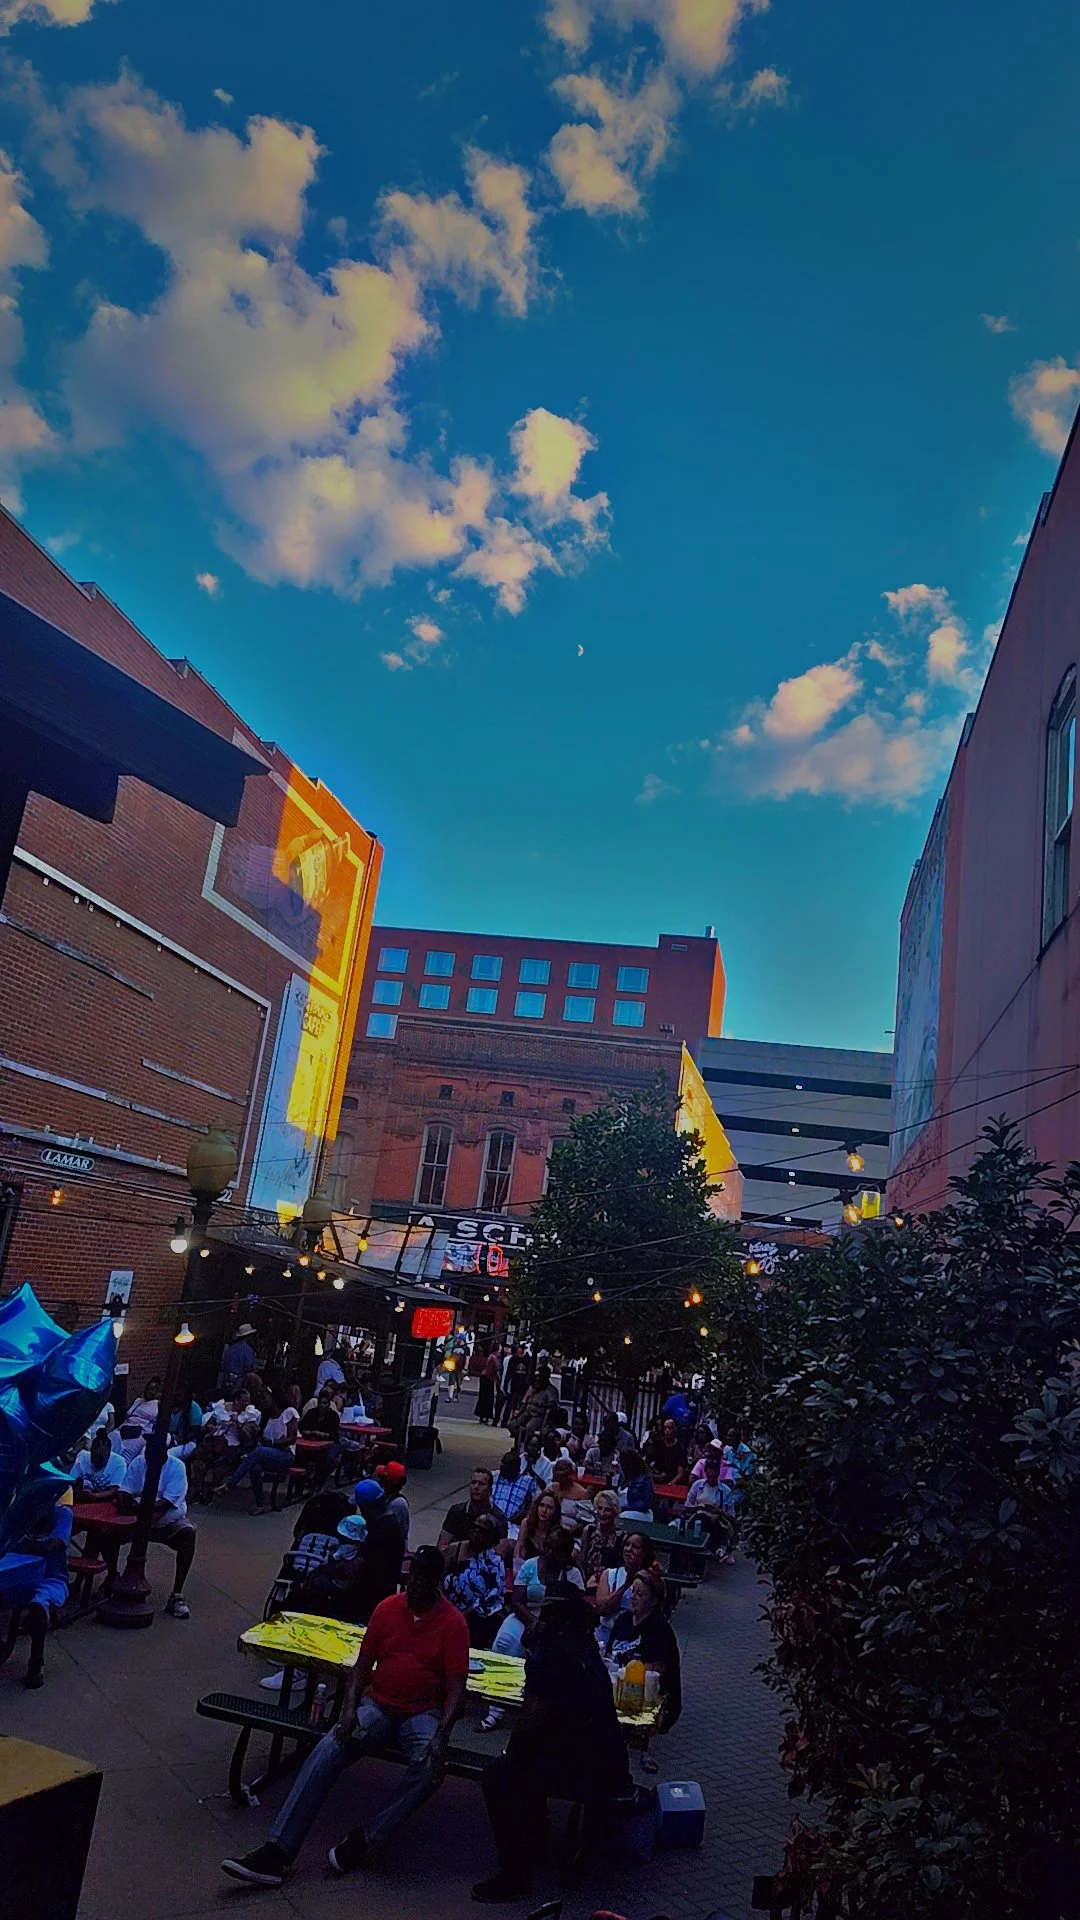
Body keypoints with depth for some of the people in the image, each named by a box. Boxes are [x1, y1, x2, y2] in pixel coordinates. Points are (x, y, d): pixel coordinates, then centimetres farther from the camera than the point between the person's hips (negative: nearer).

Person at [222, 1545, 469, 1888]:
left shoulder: (452, 1623, -6)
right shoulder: (387, 1609, 4)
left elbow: (456, 1686, -11)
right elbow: (362, 1667, 8)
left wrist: (442, 1735, -26)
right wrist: (349, 1709, -10)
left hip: (423, 1714, -3)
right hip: (378, 1706, 3)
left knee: (430, 1765, -34)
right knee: (326, 1753, -21)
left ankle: (363, 1840, -24)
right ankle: (277, 1853, -26)